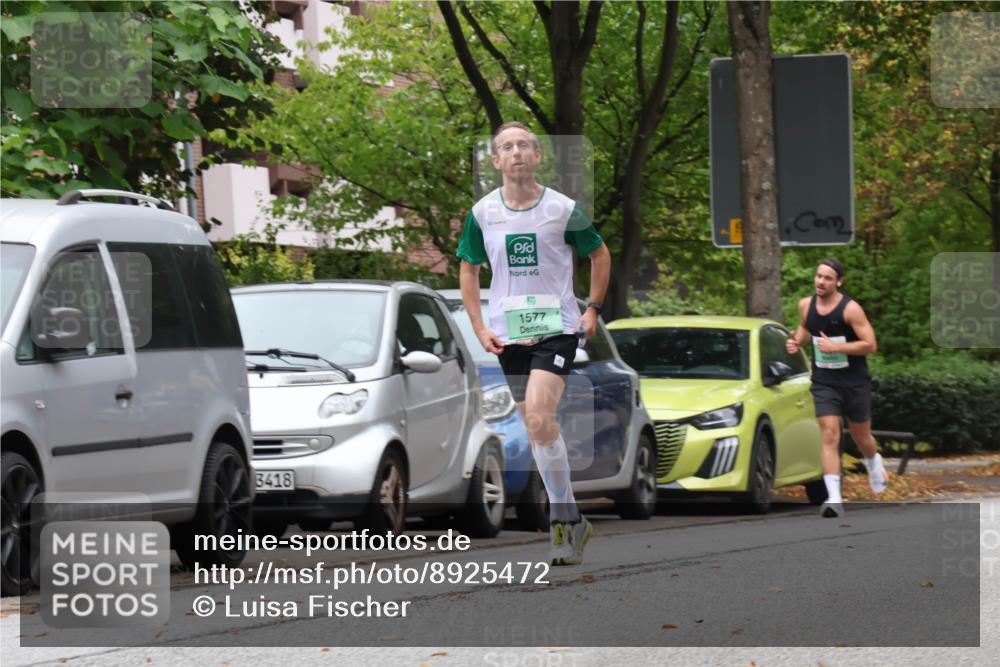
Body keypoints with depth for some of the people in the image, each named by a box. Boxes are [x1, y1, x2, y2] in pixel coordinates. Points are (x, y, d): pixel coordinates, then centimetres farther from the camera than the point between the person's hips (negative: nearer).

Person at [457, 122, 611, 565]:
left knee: (539, 419, -20)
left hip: (556, 328, -4)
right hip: (508, 334, 4)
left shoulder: (562, 209, -4)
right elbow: (468, 269, 14)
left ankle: (562, 520, -12)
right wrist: (479, 328, 6)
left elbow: (599, 255, 11)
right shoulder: (483, 213, 2)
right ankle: (571, 522, 17)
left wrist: (593, 309, 3)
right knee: (537, 428, 7)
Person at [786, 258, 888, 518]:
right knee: (830, 436, -13)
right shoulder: (806, 305, -1)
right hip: (824, 383, 2)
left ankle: (875, 466, 51)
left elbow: (870, 345, -18)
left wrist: (836, 347, -25)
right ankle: (834, 499, -20)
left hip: (854, 382, -2)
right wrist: (796, 341, 0)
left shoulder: (850, 309, -16)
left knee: (861, 436, 15)